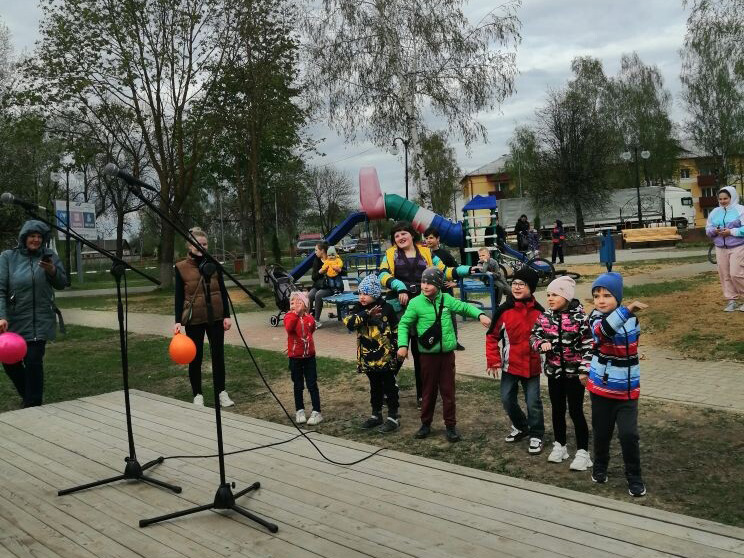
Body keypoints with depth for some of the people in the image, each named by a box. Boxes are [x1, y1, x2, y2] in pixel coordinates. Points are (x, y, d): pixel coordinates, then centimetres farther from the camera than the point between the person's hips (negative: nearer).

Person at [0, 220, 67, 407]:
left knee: (33, 361, -9)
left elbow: (62, 284, 5)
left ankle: (33, 405, 4)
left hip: (40, 321, -2)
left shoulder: (49, 256, 2)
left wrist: (52, 271, -16)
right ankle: (28, 395, 35)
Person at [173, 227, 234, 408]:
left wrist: (227, 315, -1)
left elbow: (223, 292, 5)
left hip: (215, 317, 2)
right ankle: (197, 395, 19)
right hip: (193, 319, -1)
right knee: (195, 358, 7)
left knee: (218, 355, 8)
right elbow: (179, 296, -1)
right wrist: (178, 321, -8)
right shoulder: (181, 267, -3)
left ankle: (221, 392, 19)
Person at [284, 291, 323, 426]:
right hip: (295, 357, -2)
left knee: (312, 385, 3)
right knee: (298, 386, 10)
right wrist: (296, 313, -34)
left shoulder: (309, 317, 1)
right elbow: (289, 328, -32)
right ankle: (300, 411, 24)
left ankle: (316, 412, 9)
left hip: (309, 355, 2)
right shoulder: (289, 316, -8)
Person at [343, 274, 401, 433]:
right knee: (375, 387, 18)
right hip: (368, 358, 4)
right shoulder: (358, 308, 2)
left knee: (389, 387, 5)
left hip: (385, 357, -4)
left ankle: (393, 417, 13)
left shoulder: (386, 309, -9)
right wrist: (367, 314, -26)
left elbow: (396, 331, -4)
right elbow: (348, 322, -17)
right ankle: (376, 415, 30)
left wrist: (396, 351, -7)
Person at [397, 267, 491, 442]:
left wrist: (480, 315, -3)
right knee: (429, 390, 10)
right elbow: (404, 324, -3)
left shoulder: (446, 299, 0)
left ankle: (450, 425, 18)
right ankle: (426, 424, 26)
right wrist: (402, 344, -14)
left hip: (447, 353, 2)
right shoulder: (416, 303, -7)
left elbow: (464, 307, 12)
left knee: (448, 390, 8)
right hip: (428, 355, -2)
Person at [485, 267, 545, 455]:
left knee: (533, 402, 3)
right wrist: (493, 360, -5)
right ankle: (520, 427, 34)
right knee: (507, 399, 9)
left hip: (532, 366, -1)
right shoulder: (504, 310, -7)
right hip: (510, 365, 1)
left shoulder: (539, 312, -6)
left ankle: (536, 435, 21)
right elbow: (492, 336, -1)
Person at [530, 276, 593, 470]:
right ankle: (560, 446, 31)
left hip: (574, 371, -4)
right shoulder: (545, 317, 0)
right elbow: (534, 336, 8)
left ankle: (582, 452, 12)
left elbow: (588, 345, -10)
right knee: (558, 410, 15)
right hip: (554, 370, 4)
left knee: (576, 411, 0)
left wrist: (585, 370, -15)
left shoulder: (579, 317, -13)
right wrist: (541, 343, -14)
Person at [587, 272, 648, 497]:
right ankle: (600, 467, 37)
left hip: (628, 390, 2)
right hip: (601, 387, -2)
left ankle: (634, 478, 14)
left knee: (629, 434, -6)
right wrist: (626, 309, -55)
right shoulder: (595, 318, -15)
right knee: (602, 432, 11)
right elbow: (602, 330, -40)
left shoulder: (631, 318, -2)